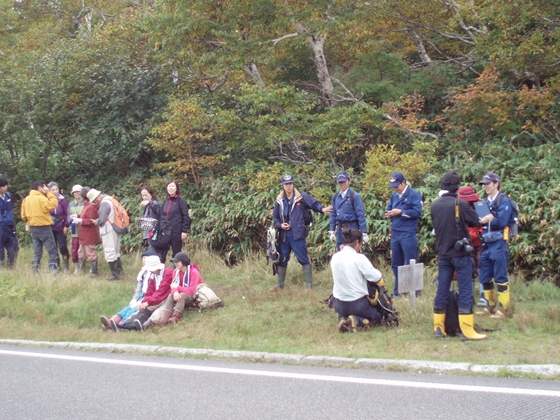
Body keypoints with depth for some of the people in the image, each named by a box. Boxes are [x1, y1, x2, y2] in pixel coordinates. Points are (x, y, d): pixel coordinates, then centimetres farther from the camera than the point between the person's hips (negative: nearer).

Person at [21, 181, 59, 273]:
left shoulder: (26, 199, 7)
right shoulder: (41, 198, -16)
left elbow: (23, 216, 9)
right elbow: (53, 204, -21)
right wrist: (49, 193, -12)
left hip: (34, 228, 7)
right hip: (44, 228, -7)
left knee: (37, 252, 12)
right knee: (52, 251, -1)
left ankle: (35, 271, 9)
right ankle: (53, 270, -6)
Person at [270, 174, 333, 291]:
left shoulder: (301, 197, -3)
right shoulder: (279, 201, 7)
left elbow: (314, 203, -12)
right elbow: (275, 217, 14)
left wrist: (322, 209, -32)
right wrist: (280, 225, -6)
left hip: (297, 234, -4)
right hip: (284, 235, 4)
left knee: (303, 259, -3)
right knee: (282, 260, 14)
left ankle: (309, 285, 3)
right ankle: (279, 284, 26)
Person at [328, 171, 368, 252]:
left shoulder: (355, 196, -9)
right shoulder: (335, 197, 7)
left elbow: (361, 215, -10)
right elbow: (333, 215, 13)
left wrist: (364, 233, -12)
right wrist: (332, 231, 9)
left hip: (351, 228, -5)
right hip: (340, 228, 5)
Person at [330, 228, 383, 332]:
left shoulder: (335, 258, -2)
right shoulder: (359, 258, -16)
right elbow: (376, 277, -14)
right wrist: (372, 269, 6)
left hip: (339, 305, 5)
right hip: (358, 303, -5)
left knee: (344, 313, 37)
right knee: (377, 317, 21)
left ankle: (343, 319, 0)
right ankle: (358, 321, -10)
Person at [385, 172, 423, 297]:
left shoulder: (414, 195, -6)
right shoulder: (394, 196, 15)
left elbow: (417, 212, -15)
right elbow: (389, 210, 20)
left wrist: (400, 212, -16)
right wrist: (389, 214, -4)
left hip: (408, 234, -7)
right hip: (395, 234, 7)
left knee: (410, 263, -2)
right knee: (396, 264, 12)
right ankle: (398, 290, 21)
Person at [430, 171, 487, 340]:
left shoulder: (434, 205, 3)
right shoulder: (460, 204, -14)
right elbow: (476, 221, -7)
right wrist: (464, 220, 13)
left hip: (443, 254, 5)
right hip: (461, 253, -5)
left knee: (442, 291, 10)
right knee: (465, 292, -2)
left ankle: (438, 328, 14)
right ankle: (467, 330, -4)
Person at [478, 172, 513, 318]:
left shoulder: (504, 201, -5)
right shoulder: (485, 202, 16)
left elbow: (501, 221, -17)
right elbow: (480, 220, 12)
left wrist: (485, 221, -10)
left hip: (498, 244, -7)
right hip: (485, 244, 7)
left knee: (500, 277, -4)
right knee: (485, 278, 10)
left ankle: (503, 309, 1)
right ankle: (491, 307, 21)